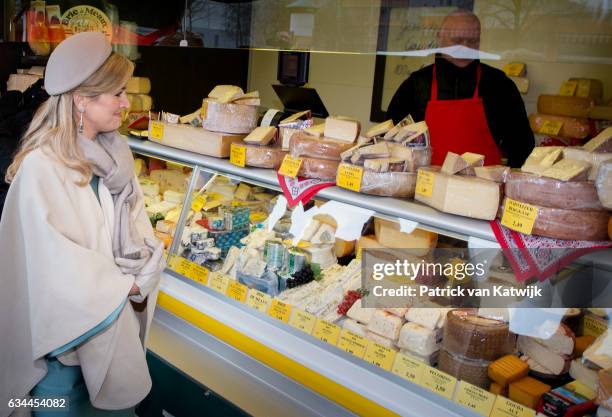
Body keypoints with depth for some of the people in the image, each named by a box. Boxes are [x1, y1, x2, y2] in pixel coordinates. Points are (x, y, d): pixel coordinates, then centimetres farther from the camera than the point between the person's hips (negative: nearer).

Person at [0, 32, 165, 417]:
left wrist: (142, 279, -12)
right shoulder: (40, 167, -21)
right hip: (66, 316, -6)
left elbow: (137, 220, 4)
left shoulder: (113, 153, 0)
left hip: (116, 305, 6)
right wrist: (125, 285, -13)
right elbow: (55, 259, -21)